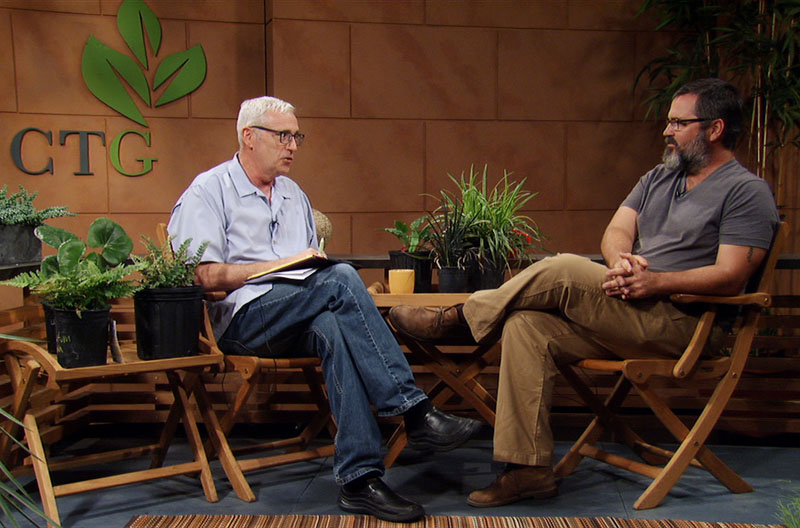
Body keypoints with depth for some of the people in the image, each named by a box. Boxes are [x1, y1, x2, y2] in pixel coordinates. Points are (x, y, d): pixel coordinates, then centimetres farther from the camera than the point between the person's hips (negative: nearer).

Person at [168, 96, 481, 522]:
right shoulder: (208, 191, 5)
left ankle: (359, 478, -39)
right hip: (241, 318, -5)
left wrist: (318, 262, 2)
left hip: (298, 323, 5)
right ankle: (414, 412, -32)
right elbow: (203, 275, -8)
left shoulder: (294, 195, 26)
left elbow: (316, 265, 28)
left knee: (332, 328, -34)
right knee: (342, 278, -30)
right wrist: (284, 265, -12)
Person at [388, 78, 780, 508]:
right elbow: (615, 231, 10)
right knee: (526, 325, -16)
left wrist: (656, 282, -23)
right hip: (630, 315, 7)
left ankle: (454, 320, -7)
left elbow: (730, 277, -12)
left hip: (684, 322, -7)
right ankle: (528, 468, -13)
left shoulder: (747, 191, -2)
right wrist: (622, 260, -13)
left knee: (562, 271, -26)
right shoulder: (658, 178, 21)